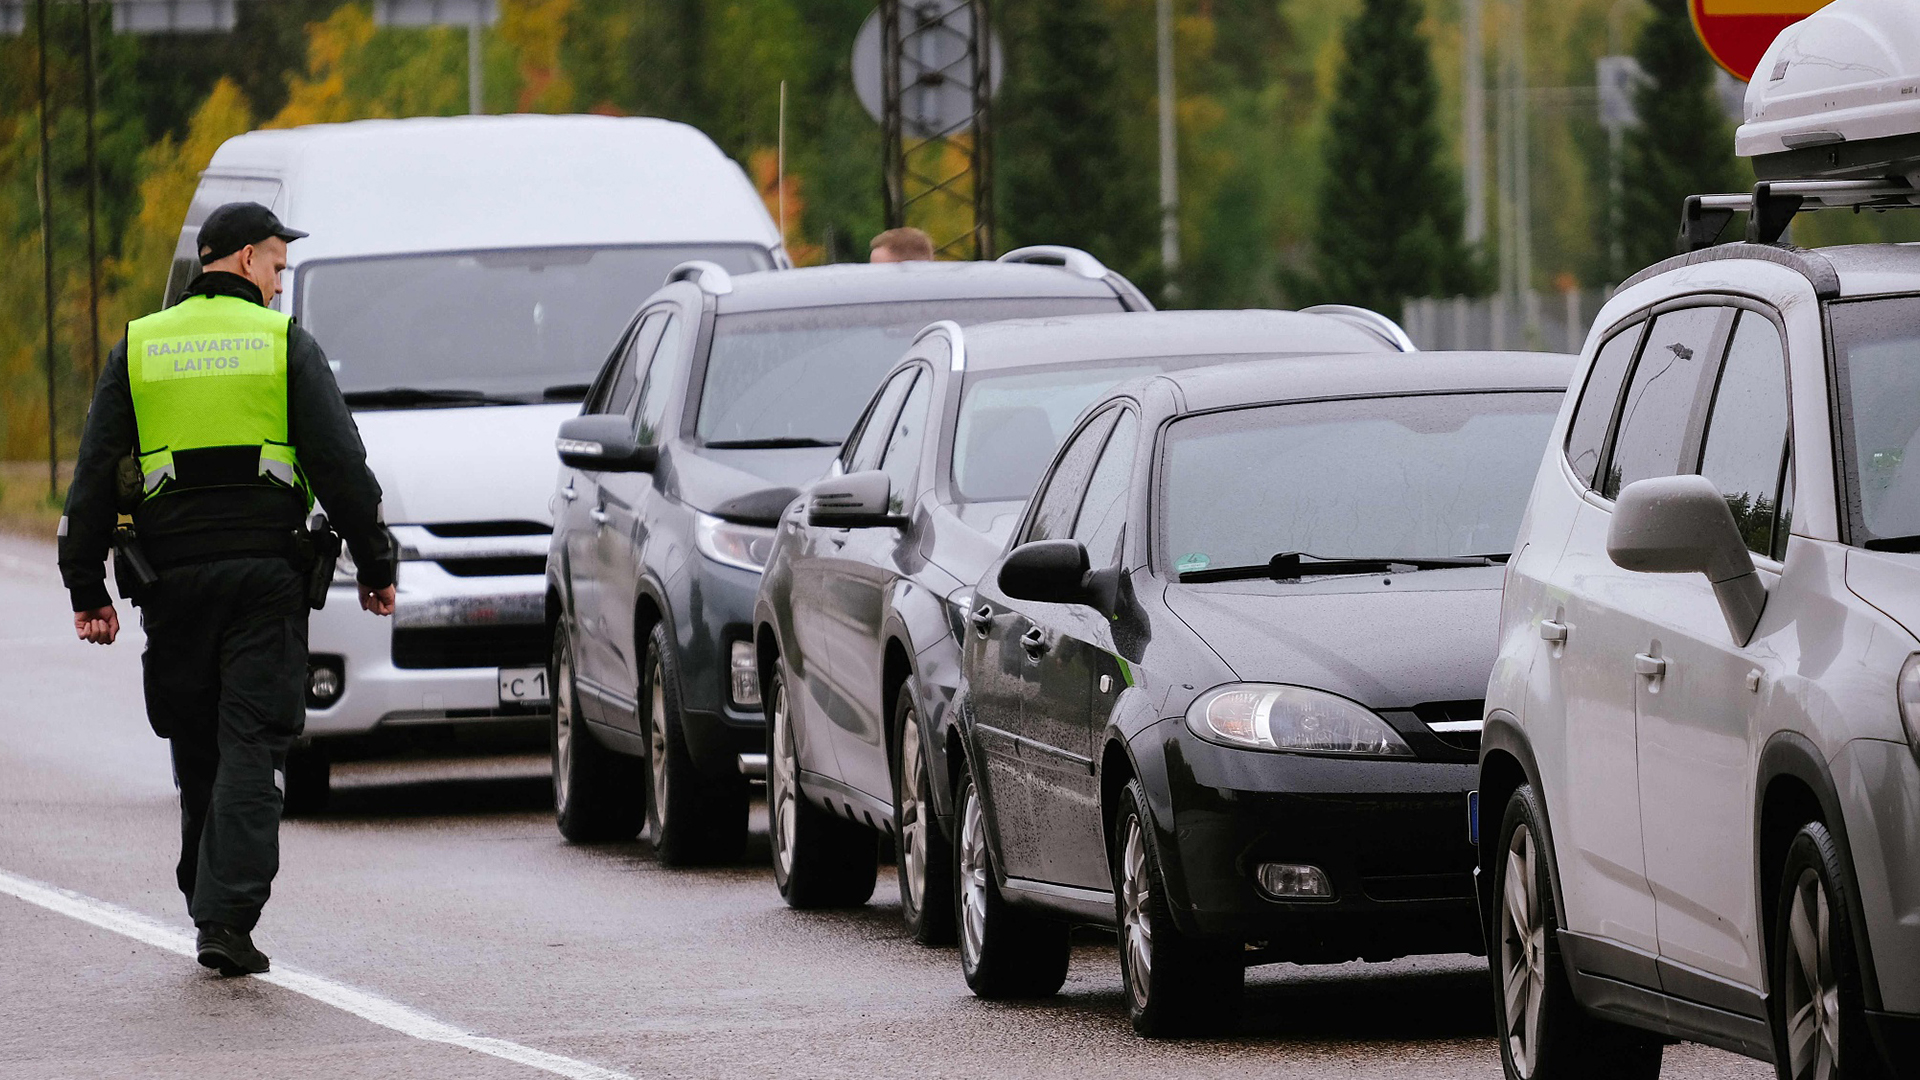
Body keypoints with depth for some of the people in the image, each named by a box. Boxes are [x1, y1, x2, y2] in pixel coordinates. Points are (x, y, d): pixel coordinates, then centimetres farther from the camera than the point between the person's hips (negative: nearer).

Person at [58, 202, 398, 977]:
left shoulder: (138, 347, 8)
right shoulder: (284, 344, 1)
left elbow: (95, 476, 5)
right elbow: (341, 465, -3)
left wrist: (87, 591, 7)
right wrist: (375, 567, 5)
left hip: (172, 576, 3)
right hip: (266, 576, -3)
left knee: (198, 751, 14)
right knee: (252, 747, -5)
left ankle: (212, 906, 19)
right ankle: (227, 919, -16)